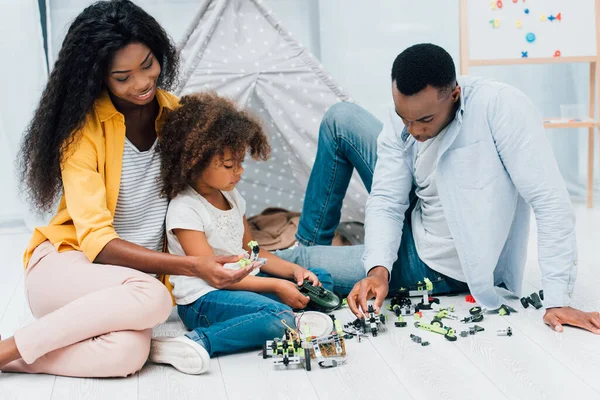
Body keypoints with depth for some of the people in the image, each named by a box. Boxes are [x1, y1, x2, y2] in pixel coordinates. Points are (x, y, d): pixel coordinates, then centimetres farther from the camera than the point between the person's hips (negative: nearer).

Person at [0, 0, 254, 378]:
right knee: (152, 298, -36)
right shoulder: (83, 125, -12)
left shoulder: (176, 114, 3)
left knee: (127, 353, -32)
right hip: (65, 265, -3)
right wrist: (191, 266, -30)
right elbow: (96, 239, -20)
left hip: (141, 272, 3)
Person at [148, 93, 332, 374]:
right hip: (202, 300, -9)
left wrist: (293, 270, 2)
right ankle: (197, 342, -34)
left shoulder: (231, 197, 11)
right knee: (280, 319, -33)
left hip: (241, 282, 9)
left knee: (321, 279, 10)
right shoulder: (184, 210, -15)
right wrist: (275, 286, -20)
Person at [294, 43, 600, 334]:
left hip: (443, 266, -6)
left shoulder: (501, 107, -31)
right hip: (417, 221, 6)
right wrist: (378, 268, -30)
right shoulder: (404, 113, -13)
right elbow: (386, 201, -13)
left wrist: (557, 301, -33)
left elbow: (551, 203, -31)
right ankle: (308, 246, 14)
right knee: (341, 118, -1)